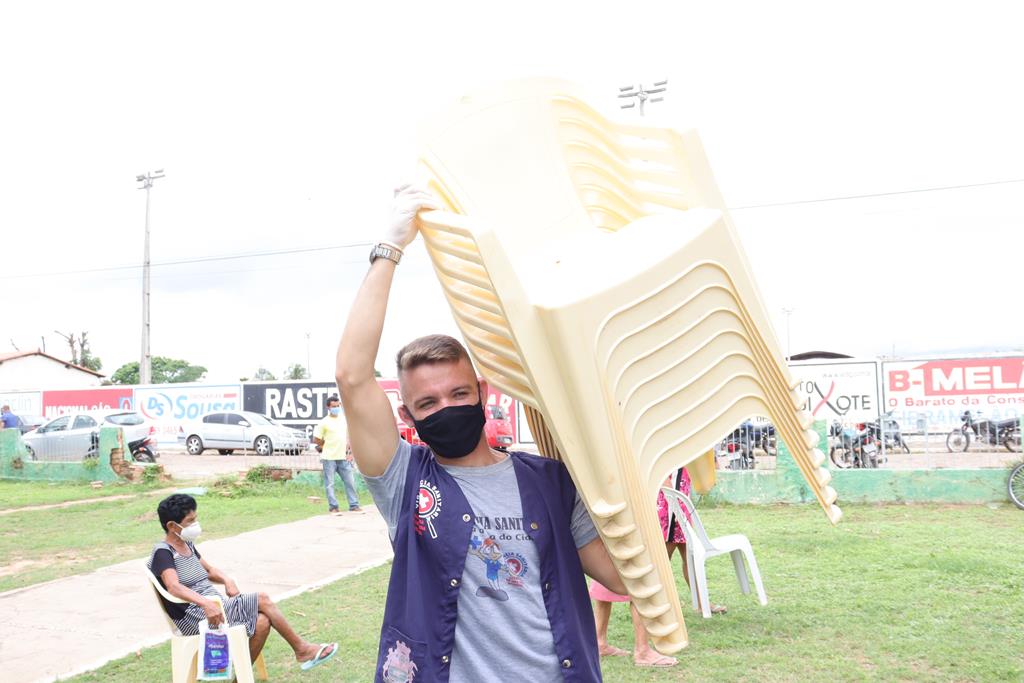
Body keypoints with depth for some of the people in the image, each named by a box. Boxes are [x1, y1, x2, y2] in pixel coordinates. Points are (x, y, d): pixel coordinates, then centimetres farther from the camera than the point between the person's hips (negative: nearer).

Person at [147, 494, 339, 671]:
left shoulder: (187, 545, 14)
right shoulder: (163, 552, -12)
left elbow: (209, 570, 23)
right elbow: (174, 587, -29)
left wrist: (226, 580, 0)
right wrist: (205, 603, -43)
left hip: (214, 605, 8)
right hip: (194, 616, -8)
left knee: (262, 622, -14)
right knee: (262, 600, -14)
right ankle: (302, 648, -1)